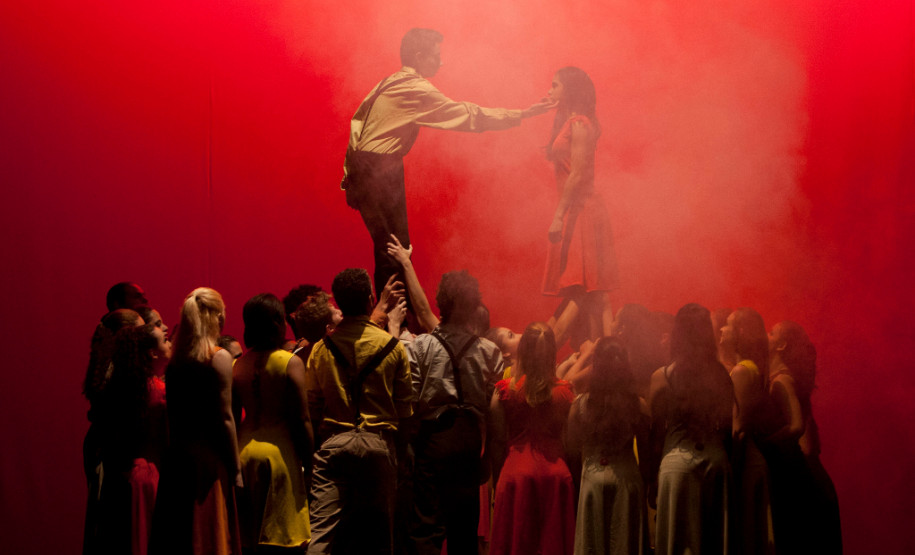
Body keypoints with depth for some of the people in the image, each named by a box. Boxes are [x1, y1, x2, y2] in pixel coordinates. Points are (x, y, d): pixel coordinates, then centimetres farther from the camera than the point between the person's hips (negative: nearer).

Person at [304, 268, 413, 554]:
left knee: (322, 530, -5)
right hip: (378, 445, 0)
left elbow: (311, 404, 8)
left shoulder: (321, 348, 3)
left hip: (333, 443, 1)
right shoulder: (392, 346, 0)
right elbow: (405, 406, 3)